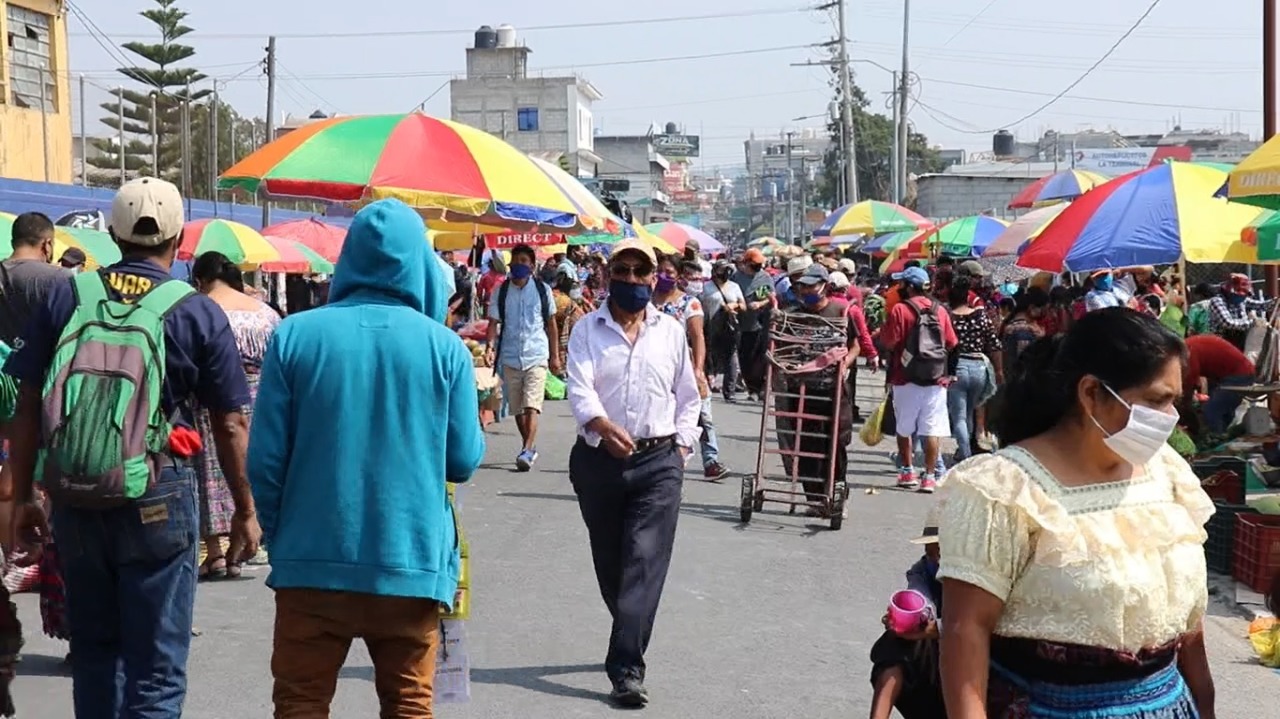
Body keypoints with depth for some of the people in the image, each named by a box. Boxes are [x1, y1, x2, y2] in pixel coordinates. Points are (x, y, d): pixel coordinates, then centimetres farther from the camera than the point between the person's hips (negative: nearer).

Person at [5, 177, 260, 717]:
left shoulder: (64, 297, 2)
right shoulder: (197, 313, -5)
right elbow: (230, 424, -3)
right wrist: (245, 511, 7)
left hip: (73, 501, 3)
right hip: (158, 501, -3)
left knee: (93, 650, 19)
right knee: (156, 665, 4)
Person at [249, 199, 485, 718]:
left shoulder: (295, 335, -5)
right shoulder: (444, 345, -5)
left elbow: (265, 459, -4)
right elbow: (465, 460, 0)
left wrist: (279, 538, 11)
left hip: (313, 560, 0)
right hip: (413, 561, 0)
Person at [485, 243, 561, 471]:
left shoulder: (543, 290, 3)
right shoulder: (501, 291, 5)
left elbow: (551, 324, 8)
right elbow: (494, 322, 4)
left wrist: (555, 355, 7)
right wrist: (491, 347, -13)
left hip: (536, 355, -2)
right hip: (510, 356, 3)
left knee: (531, 405, -15)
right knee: (517, 408, 9)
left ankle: (527, 451, -19)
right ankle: (529, 447, 24)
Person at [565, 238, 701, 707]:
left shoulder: (671, 332, 8)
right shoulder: (587, 330, 2)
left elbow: (688, 397, 17)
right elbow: (578, 388, -14)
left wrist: (682, 444, 7)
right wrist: (603, 425, -32)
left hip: (658, 462, 0)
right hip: (598, 459, 1)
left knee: (645, 563, -12)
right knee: (609, 563, 12)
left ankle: (626, 669, -15)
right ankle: (631, 643, 34)